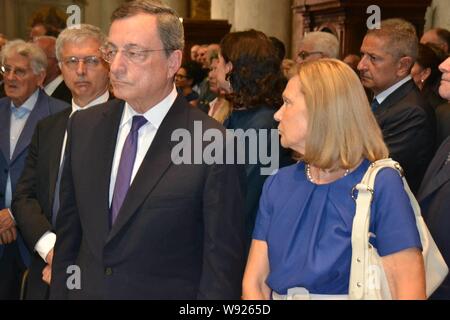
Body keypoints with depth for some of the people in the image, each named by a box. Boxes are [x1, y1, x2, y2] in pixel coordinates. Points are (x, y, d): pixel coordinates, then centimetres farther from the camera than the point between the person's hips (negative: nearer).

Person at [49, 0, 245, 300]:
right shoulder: (84, 126, 0)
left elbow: (222, 263, -14)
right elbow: (68, 228, 6)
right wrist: (59, 292, 3)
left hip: (167, 292, -4)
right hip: (85, 289, 5)